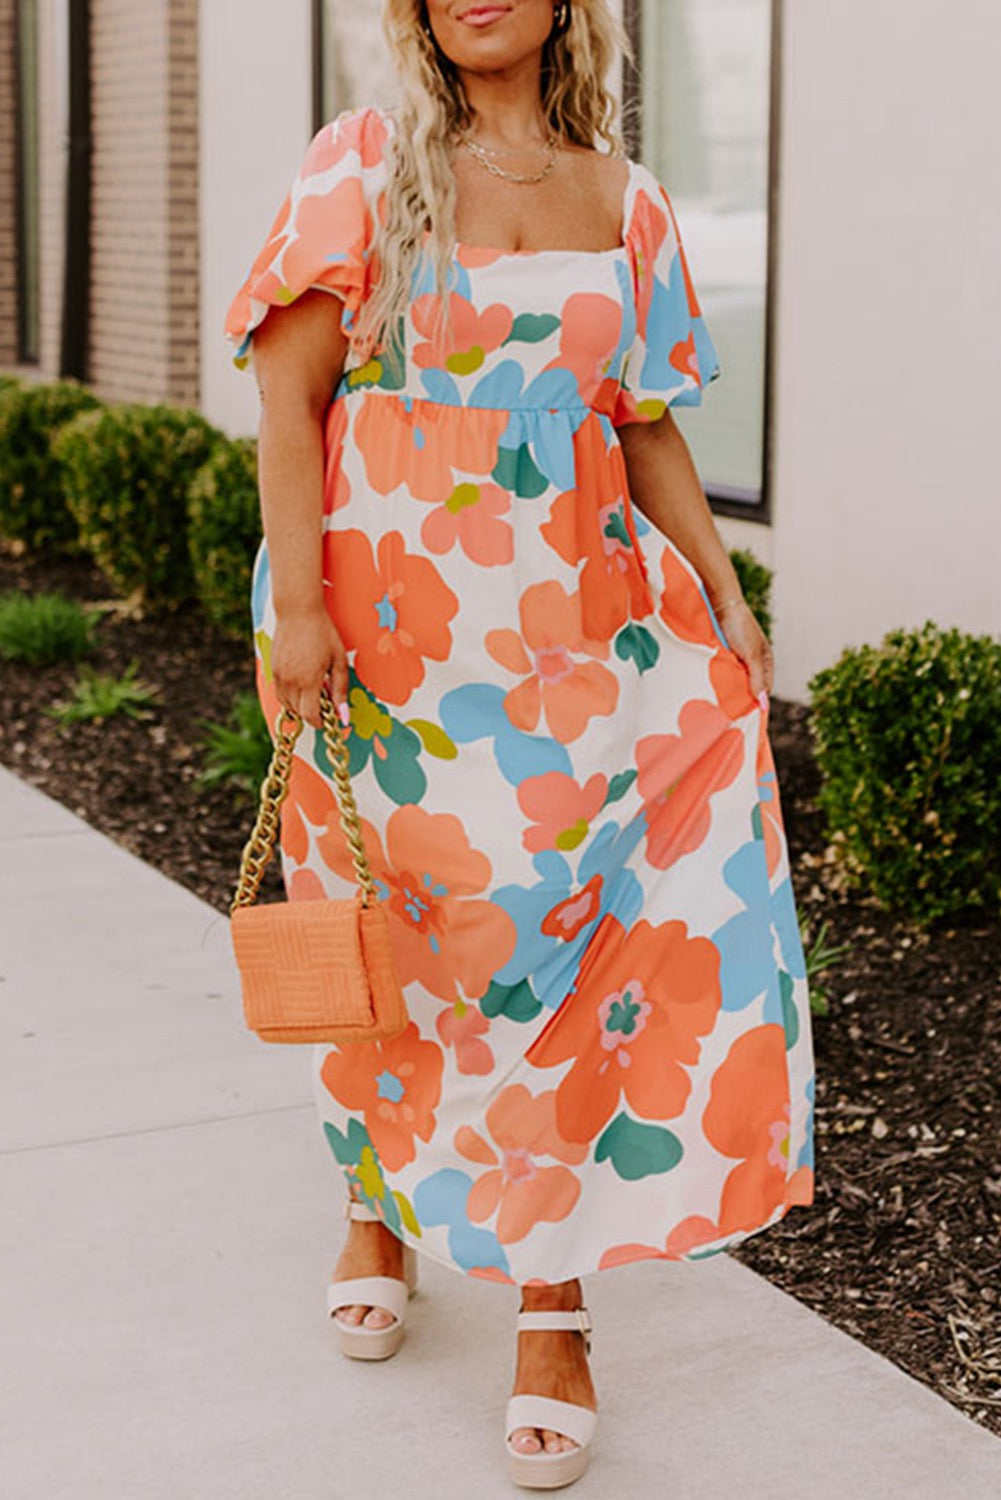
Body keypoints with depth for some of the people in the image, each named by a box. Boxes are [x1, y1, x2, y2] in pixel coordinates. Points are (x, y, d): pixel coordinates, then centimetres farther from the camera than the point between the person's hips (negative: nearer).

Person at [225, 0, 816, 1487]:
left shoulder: (624, 199, 9)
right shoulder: (365, 167, 0)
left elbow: (648, 428, 12)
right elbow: (291, 390, -5)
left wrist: (725, 597, 2)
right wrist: (298, 602, -14)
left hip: (568, 625, 2)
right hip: (388, 626, -2)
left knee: (563, 930, -6)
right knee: (394, 934, 9)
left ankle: (552, 1298, 5)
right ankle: (382, 1207, 36)